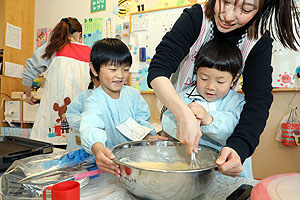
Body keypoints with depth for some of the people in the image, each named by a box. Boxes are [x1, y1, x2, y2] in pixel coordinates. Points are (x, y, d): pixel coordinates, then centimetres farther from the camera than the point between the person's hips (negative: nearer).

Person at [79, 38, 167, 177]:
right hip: (110, 158, -1)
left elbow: (142, 120, 8)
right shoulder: (94, 101, -14)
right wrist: (98, 148, -55)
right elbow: (90, 127, -33)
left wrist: (148, 136, -14)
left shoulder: (133, 94, 3)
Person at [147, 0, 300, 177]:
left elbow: (259, 100, -27)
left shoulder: (260, 43, -18)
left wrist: (238, 147, -45)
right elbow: (158, 70, -34)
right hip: (177, 110, 0)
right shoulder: (195, 18, -24)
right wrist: (185, 115, -50)